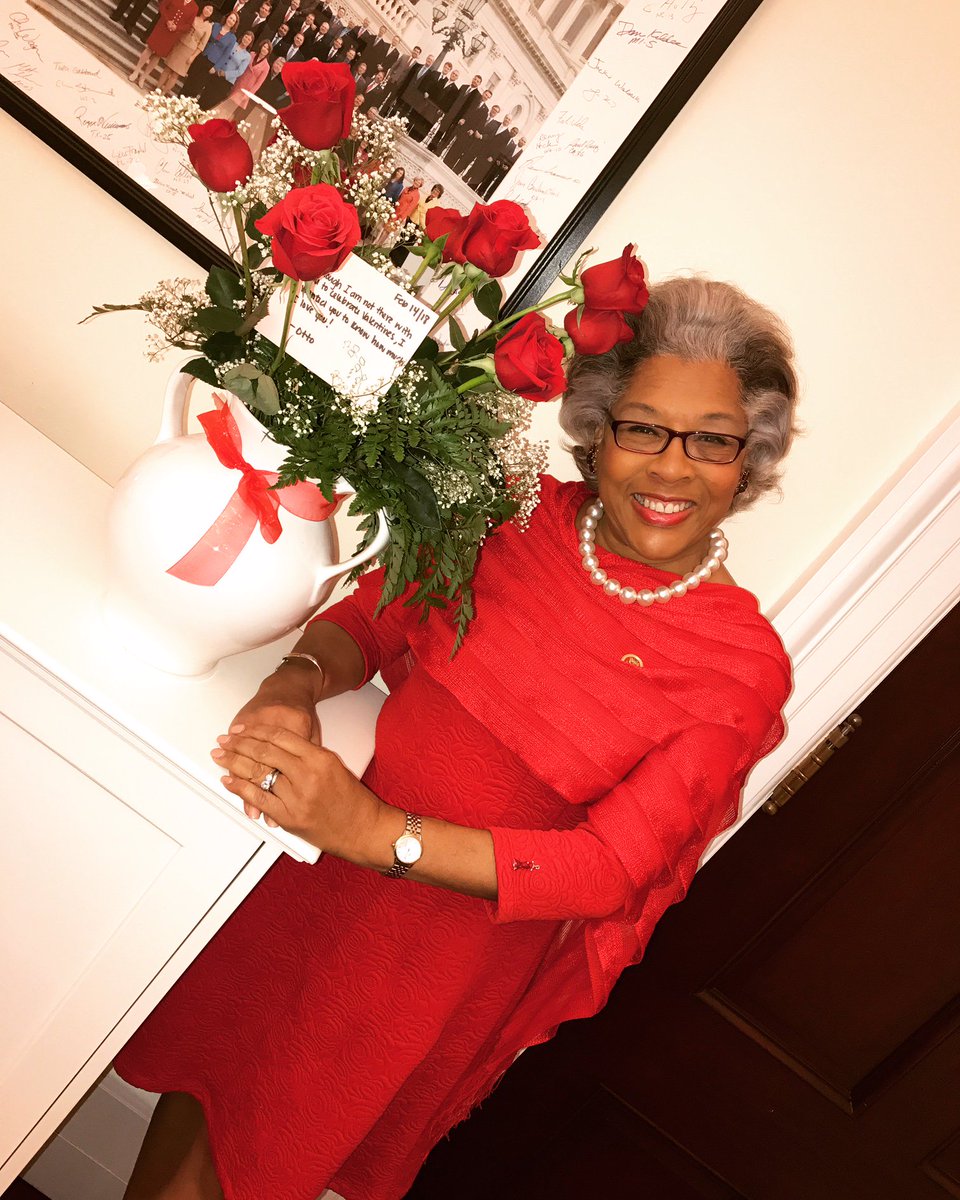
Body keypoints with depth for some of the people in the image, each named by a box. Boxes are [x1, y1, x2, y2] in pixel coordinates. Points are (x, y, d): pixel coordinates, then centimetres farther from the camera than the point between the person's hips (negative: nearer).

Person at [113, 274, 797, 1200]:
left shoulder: (743, 667, -15)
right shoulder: (523, 512, -6)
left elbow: (612, 868, -20)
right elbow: (374, 612, -1)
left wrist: (376, 830, -30)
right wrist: (299, 680, -25)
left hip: (459, 941, -2)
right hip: (313, 862, 3)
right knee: (197, 1078, 20)